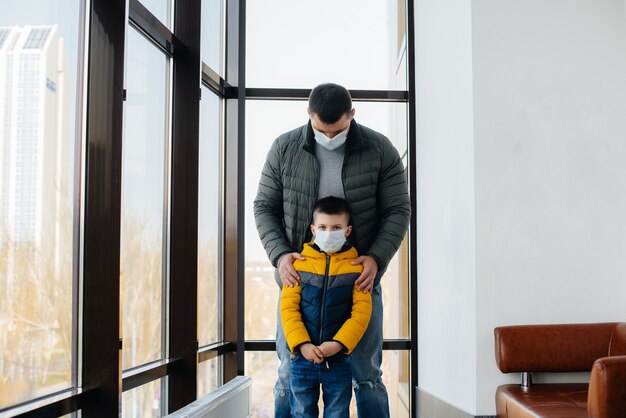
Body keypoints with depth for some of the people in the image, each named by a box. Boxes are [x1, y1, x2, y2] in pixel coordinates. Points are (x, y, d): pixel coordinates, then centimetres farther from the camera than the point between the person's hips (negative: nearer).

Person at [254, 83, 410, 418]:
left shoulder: (380, 150, -3)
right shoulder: (284, 149, -1)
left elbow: (398, 210, 0)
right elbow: (265, 207, 5)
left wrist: (377, 258, -15)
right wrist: (279, 254, -10)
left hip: (359, 277, -1)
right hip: (299, 277, 1)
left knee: (366, 376, 6)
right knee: (291, 375, 7)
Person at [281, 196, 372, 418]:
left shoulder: (356, 266, -1)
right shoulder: (299, 263, 0)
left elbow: (362, 311, -7)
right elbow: (288, 307, -3)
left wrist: (339, 343, -17)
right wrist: (301, 344, -15)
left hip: (339, 360, -1)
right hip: (302, 358, 1)